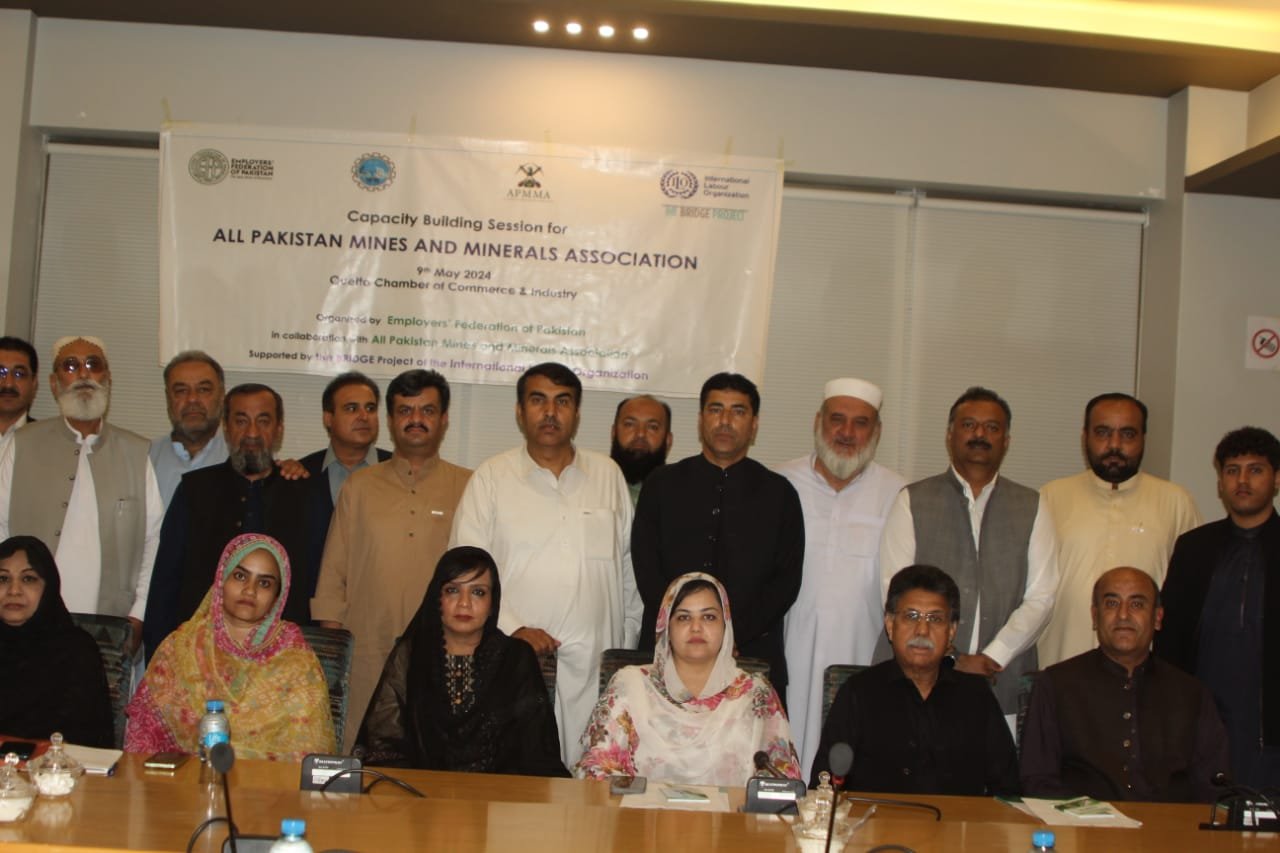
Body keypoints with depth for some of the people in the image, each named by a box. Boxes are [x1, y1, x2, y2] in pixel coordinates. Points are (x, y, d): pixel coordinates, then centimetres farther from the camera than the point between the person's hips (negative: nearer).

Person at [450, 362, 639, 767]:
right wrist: (514, 629, -9)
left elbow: (628, 565, 17)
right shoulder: (491, 478, 6)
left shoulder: (608, 474, 12)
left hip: (594, 663, 2)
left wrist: (628, 646, 14)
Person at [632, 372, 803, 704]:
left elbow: (787, 579, 3)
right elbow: (647, 570, 4)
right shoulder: (662, 484, 11)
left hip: (752, 656, 0)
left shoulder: (779, 493, 10)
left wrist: (730, 634, -9)